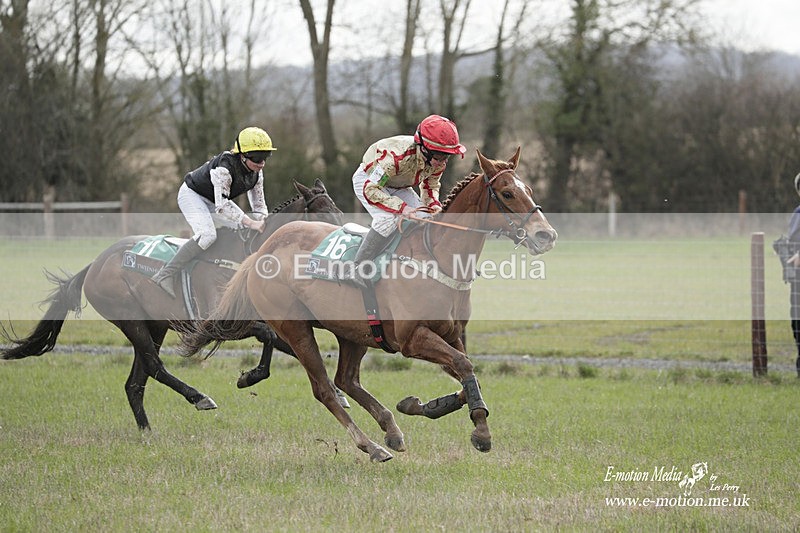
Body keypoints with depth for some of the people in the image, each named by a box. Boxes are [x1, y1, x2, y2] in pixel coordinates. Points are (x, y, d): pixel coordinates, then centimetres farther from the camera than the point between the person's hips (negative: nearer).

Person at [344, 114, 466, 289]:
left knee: (427, 217, -5)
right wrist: (402, 208, -46)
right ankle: (356, 268, -24)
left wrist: (434, 205, -21)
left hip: (398, 186, 7)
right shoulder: (396, 156, -42)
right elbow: (370, 189, -38)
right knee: (389, 219, -29)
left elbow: (430, 185, 1)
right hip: (367, 180, -7)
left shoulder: (439, 161, -20)